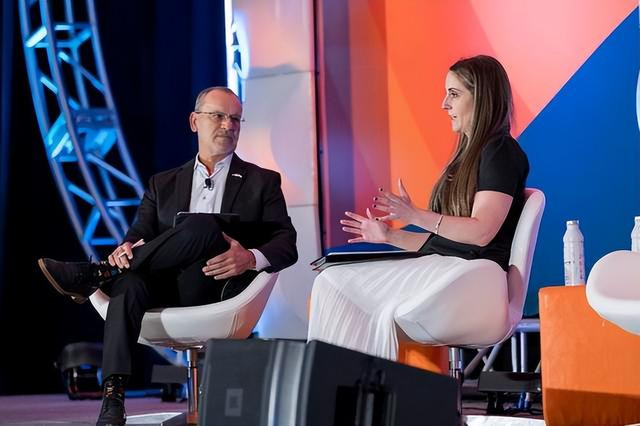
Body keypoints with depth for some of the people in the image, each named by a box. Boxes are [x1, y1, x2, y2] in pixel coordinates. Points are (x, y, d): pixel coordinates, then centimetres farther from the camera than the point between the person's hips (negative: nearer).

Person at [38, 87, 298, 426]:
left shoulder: (263, 182, 15)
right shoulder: (164, 184, 24)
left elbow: (287, 245, 5)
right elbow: (140, 232, 12)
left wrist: (252, 258, -19)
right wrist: (126, 248, -15)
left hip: (216, 288, -2)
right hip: (166, 289, 2)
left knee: (201, 225, -32)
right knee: (130, 283, -34)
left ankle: (96, 274, -26)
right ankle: (112, 396, -45)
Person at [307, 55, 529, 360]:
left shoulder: (500, 151, -4)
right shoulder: (469, 154, 25)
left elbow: (480, 232, -16)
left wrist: (415, 215, -19)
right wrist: (390, 236, 17)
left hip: (475, 271, -9)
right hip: (442, 264, 9)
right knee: (331, 281, -7)